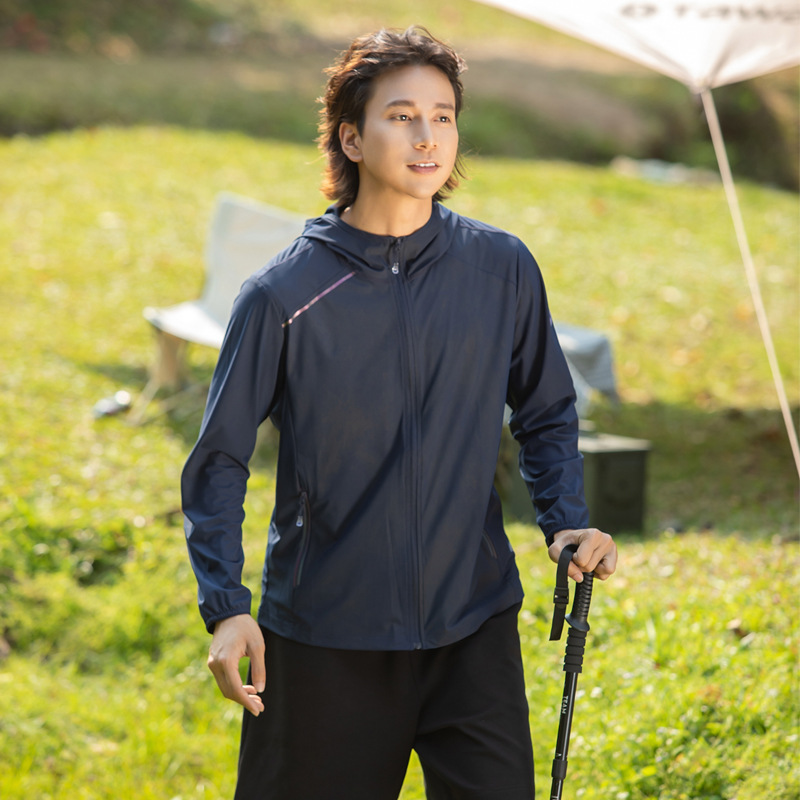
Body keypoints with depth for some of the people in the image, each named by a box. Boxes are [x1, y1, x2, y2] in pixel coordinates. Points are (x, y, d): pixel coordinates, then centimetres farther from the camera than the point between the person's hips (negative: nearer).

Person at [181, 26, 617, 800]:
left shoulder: (503, 269, 0)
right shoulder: (284, 293, -8)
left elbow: (546, 415, 14)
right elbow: (219, 460, -3)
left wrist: (566, 521, -3)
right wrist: (226, 607, -14)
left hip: (475, 627, 2)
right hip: (323, 640, -1)